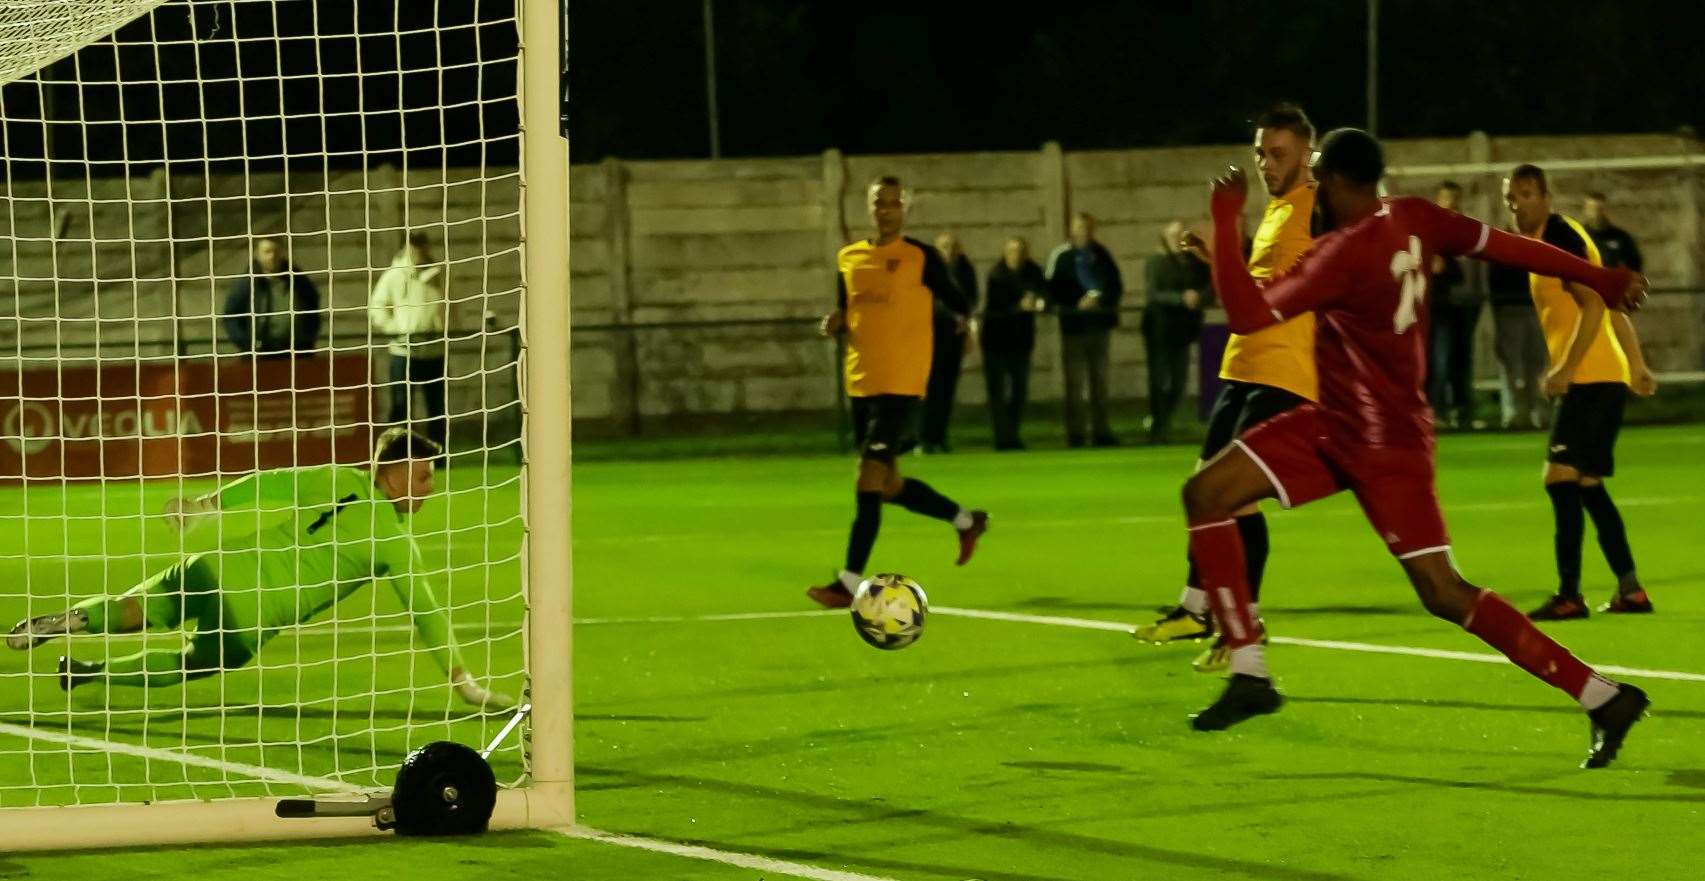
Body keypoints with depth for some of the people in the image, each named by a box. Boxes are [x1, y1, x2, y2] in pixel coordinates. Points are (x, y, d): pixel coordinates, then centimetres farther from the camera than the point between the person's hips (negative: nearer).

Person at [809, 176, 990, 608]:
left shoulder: (921, 258, -4)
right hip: (861, 384, 7)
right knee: (888, 485, 13)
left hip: (902, 385, -7)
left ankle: (850, 581, -12)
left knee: (870, 476, -14)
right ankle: (966, 520, 36)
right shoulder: (848, 258, 11)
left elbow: (956, 303, 2)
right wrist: (835, 325, 0)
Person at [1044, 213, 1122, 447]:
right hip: (1074, 324, -3)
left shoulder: (1102, 255, 9)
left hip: (1100, 322, 3)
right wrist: (1078, 303, -16)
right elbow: (1053, 291, -4)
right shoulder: (1060, 256, -1)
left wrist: (1098, 298, -12)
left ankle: (1100, 431, 12)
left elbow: (1116, 287, 6)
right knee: (1075, 382, -4)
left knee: (1099, 380, 7)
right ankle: (1075, 434, -2)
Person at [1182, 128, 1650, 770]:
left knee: (1444, 595, -8)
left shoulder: (1345, 254, -26)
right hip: (1334, 424, 10)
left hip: (1386, 444, -10)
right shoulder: (1412, 220, -1)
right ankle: (1250, 677, 3)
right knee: (1205, 495, 1)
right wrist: (1600, 279, 12)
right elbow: (1504, 246, 4)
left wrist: (1225, 221, -22)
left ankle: (1604, 699, -2)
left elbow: (1247, 315, -29)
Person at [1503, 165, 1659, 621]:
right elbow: (1613, 306, 23)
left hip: (1592, 378, -10)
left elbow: (1594, 305, -22)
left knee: (1561, 477, -14)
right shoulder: (1546, 241, 18)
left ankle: (1569, 595, -17)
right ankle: (1630, 589, 16)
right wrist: (1637, 363, 25)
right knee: (1586, 484, 14)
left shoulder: (1560, 237, -11)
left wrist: (1565, 369, -24)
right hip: (1602, 378, 10)